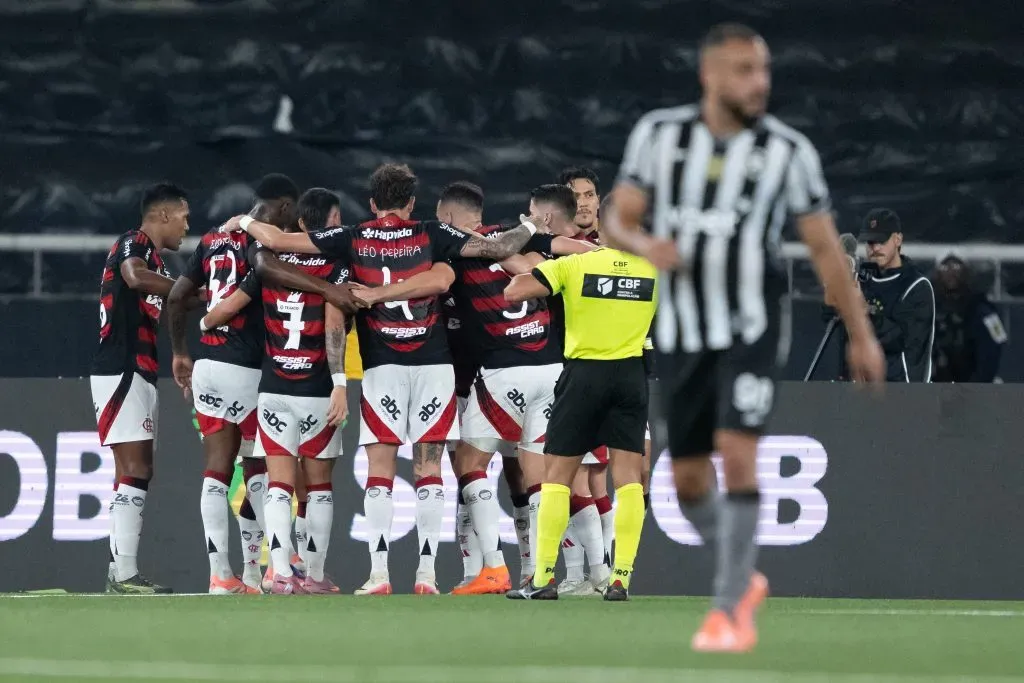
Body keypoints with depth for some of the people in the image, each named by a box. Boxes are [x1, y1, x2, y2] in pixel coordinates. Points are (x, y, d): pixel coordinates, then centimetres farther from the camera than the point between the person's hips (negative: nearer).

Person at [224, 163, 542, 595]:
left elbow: (277, 240, 2)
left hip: (381, 368, 0)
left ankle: (379, 571, -7)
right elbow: (498, 248, 1)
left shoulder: (353, 240, 1)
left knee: (380, 470, 1)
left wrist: (244, 222, 21)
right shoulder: (431, 236, 1)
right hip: (433, 364, 0)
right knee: (429, 468, 3)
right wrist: (529, 229, 21)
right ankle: (427, 571, -3)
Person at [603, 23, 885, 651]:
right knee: (689, 480, 6)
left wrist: (862, 335, 2)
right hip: (682, 334, 3)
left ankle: (732, 611, -15)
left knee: (737, 454, -19)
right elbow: (616, 221, 4)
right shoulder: (659, 134, 0)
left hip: (752, 329, -3)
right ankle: (744, 579, 32)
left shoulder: (788, 150, -5)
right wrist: (646, 244, -20)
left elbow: (825, 247, 1)